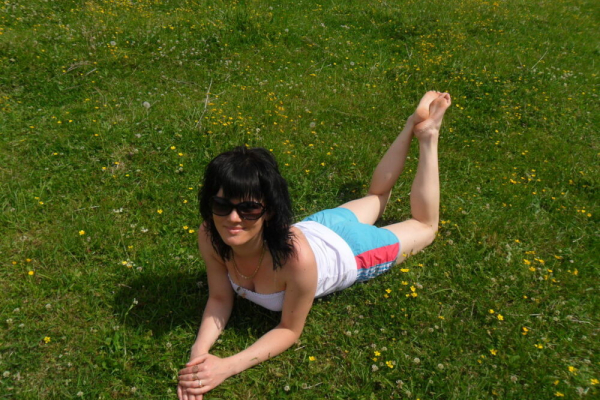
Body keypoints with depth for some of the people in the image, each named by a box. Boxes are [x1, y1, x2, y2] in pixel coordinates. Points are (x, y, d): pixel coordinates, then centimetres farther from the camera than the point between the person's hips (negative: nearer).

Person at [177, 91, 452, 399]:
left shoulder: (296, 257, -48)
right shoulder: (210, 237, -34)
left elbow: (290, 331, -30)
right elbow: (220, 298, -17)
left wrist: (228, 366, -39)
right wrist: (199, 352, -34)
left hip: (349, 251, -4)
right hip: (316, 227, 4)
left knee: (425, 227, 26)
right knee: (376, 195, 33)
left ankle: (426, 132, 36)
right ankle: (413, 124, 48)